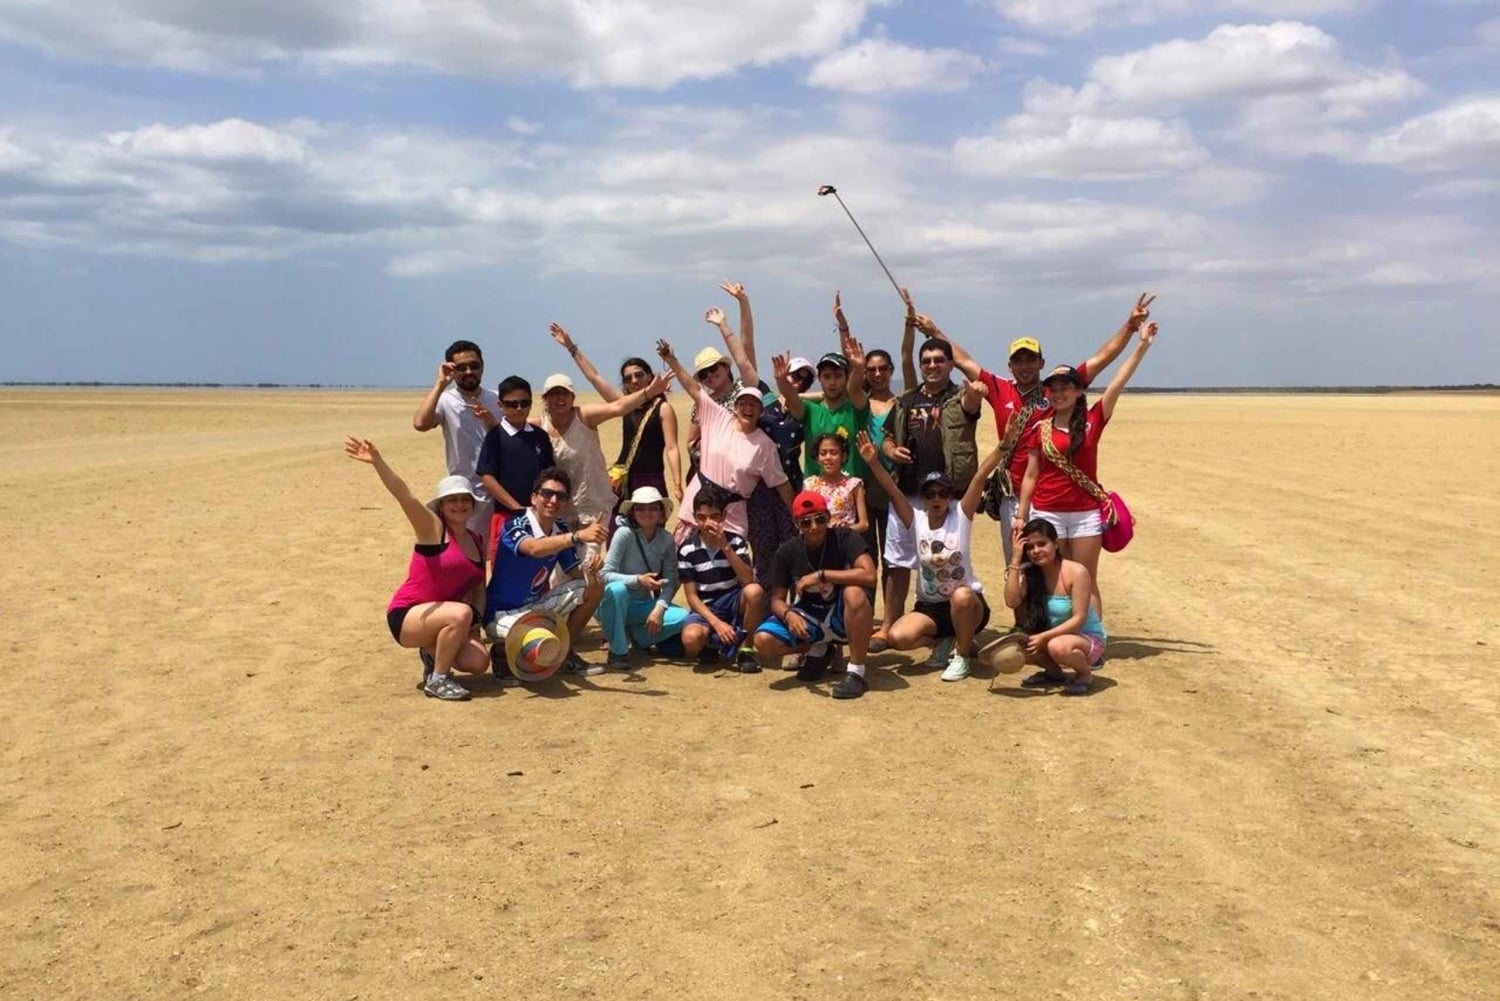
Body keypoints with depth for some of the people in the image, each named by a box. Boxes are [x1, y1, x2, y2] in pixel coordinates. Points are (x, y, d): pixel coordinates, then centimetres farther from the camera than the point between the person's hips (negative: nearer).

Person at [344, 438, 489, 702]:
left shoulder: (476, 541, 9)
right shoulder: (433, 529, -10)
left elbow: (478, 587, 14)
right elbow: (404, 495, -26)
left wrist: (477, 616, -6)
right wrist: (378, 462, -41)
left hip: (442, 620, 6)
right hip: (407, 617, -6)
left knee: (478, 662, -18)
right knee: (461, 614, -34)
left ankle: (433, 654, 13)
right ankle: (436, 681, -15)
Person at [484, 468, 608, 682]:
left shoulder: (562, 531, -1)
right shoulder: (514, 526, -22)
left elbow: (573, 571, 2)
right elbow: (534, 548, -44)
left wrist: (588, 569, -22)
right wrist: (578, 536, -54)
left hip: (536, 605, 8)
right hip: (503, 613, -7)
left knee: (595, 585, 0)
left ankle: (567, 653, 13)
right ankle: (501, 653, -1)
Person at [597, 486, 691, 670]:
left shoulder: (666, 539, -4)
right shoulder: (625, 534, -16)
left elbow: (670, 582, -6)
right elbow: (606, 575, -21)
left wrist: (659, 608, -21)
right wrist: (638, 580, -34)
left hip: (643, 605, 4)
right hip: (618, 601, -3)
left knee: (683, 617, -22)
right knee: (617, 589, -39)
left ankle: (635, 635, 5)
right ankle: (617, 651, -18)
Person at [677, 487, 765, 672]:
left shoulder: (736, 541, -3)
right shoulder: (686, 550, -7)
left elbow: (748, 581, -18)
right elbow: (691, 595, -8)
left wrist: (725, 546, -24)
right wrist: (716, 623, -21)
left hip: (734, 604, 2)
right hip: (705, 608, -2)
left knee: (754, 591, -33)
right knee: (691, 638, -35)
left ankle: (745, 648, -12)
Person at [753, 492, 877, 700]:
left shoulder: (845, 538, -15)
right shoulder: (788, 551, -7)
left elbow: (869, 575, -32)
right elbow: (777, 599, -3)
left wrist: (821, 575, -31)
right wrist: (788, 614, -27)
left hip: (841, 618, -3)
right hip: (807, 618, 3)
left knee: (855, 593, -37)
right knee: (764, 641, -23)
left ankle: (856, 672, -24)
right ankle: (817, 650, 9)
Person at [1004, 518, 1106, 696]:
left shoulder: (1076, 572, -21)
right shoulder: (1029, 573, -7)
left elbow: (1079, 619, -23)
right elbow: (1011, 601, -24)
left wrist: (1044, 637, -31)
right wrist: (1015, 559, -23)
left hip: (1088, 638, -6)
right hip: (1054, 636, 6)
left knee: (1058, 646, -38)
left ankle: (1085, 674, -4)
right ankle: (1054, 672, 9)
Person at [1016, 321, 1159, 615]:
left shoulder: (1093, 421, 0)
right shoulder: (1040, 428, 3)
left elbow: (1118, 384, -7)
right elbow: (1031, 475, 5)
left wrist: (1142, 345, -13)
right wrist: (1020, 515, 3)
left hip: (1086, 513, 0)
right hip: (1047, 513, 1)